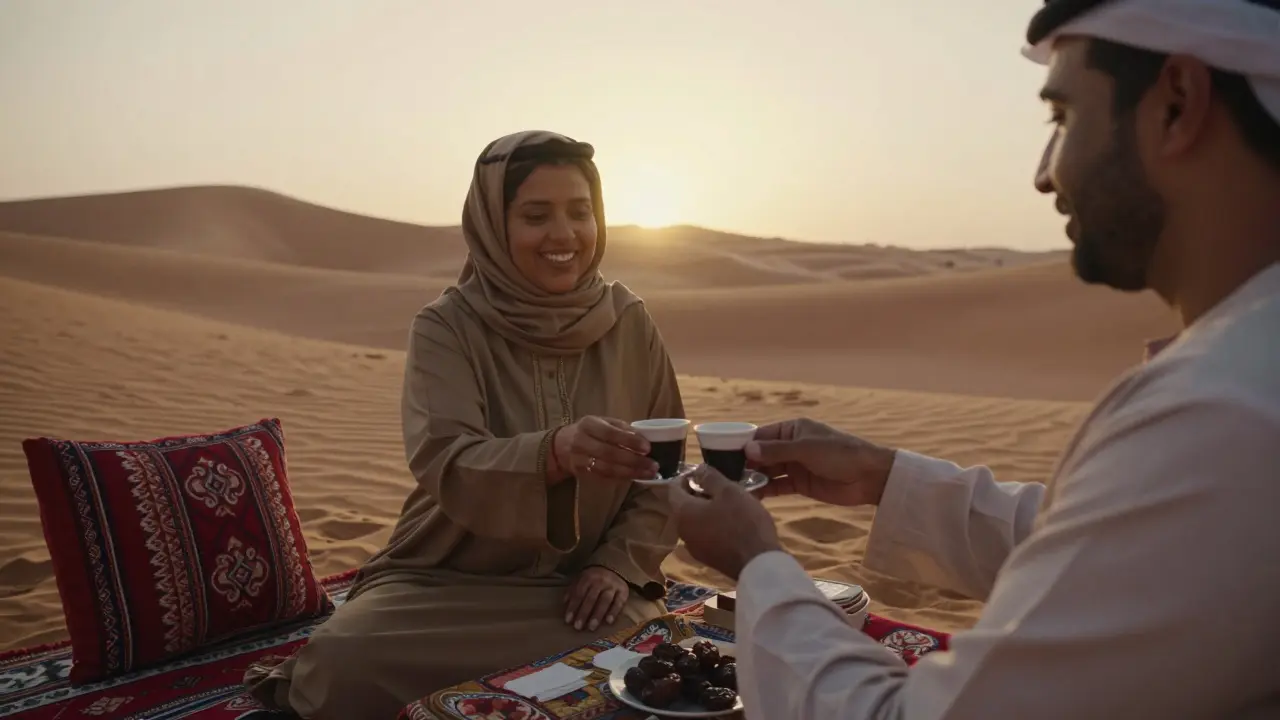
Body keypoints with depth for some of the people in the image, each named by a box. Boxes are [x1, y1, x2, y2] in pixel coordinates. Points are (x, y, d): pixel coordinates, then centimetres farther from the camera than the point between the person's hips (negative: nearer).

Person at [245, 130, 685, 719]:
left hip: (580, 583, 3)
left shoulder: (629, 323, -1)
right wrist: (556, 452, -45)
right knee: (344, 659, -30)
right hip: (448, 579, -2)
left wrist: (619, 564, -10)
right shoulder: (446, 327, -9)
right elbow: (448, 466, -25)